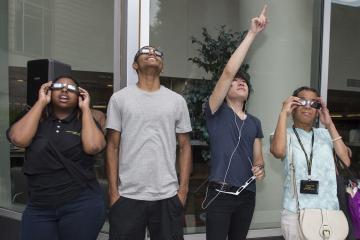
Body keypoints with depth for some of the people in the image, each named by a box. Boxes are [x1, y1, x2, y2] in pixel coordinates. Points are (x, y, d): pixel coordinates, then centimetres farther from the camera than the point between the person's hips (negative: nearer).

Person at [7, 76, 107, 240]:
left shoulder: (85, 122, 2)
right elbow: (19, 139, -13)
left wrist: (85, 108, -8)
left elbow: (93, 146, -18)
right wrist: (41, 102, -6)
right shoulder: (37, 120, 6)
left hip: (82, 204, -1)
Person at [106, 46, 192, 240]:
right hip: (128, 196, -1)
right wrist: (113, 191, -3)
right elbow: (113, 147, 1)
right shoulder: (119, 98, 2)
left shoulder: (177, 101, 6)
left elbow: (184, 147, 7)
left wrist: (183, 189, 1)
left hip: (168, 196, 1)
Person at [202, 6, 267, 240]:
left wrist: (260, 168, -9)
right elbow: (229, 71, -16)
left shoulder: (255, 122, 12)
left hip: (247, 194, 6)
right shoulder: (216, 113, -4)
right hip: (220, 193, -5)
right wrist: (252, 33, -13)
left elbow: (258, 157, 16)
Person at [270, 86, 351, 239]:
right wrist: (283, 113, -15)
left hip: (329, 211, 4)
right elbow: (278, 151, -25)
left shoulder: (325, 134, 10)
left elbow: (346, 162, -3)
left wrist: (329, 125, -3)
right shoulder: (286, 134, -2)